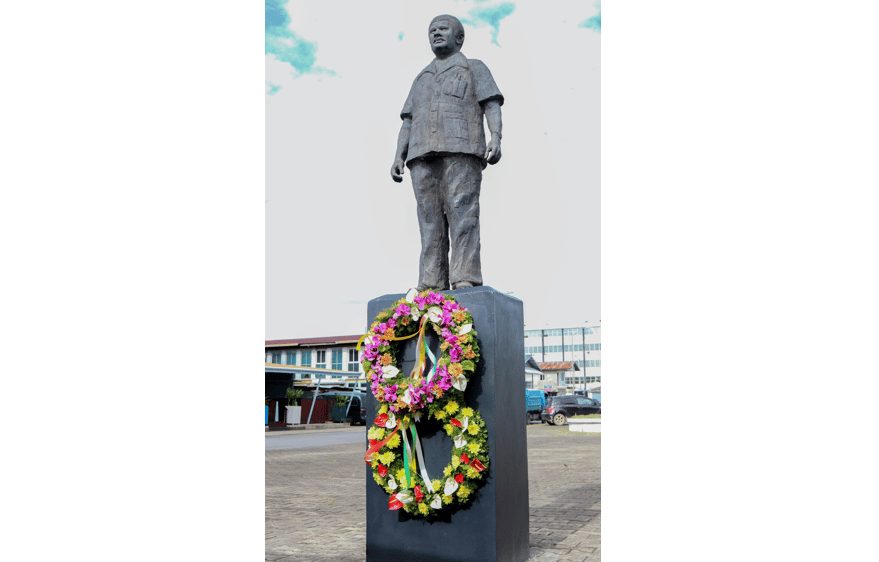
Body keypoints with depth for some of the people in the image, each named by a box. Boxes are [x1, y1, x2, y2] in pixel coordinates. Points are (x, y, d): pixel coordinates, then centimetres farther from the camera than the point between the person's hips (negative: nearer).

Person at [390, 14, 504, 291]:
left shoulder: (475, 68, 18)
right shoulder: (421, 79, 31)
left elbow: (492, 106, 3)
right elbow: (408, 123, 21)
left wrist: (496, 138, -16)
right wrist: (398, 157, 4)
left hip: (462, 149, -4)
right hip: (424, 155, 4)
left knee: (462, 215, -16)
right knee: (430, 220, -6)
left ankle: (465, 283, -22)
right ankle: (430, 288, -10)